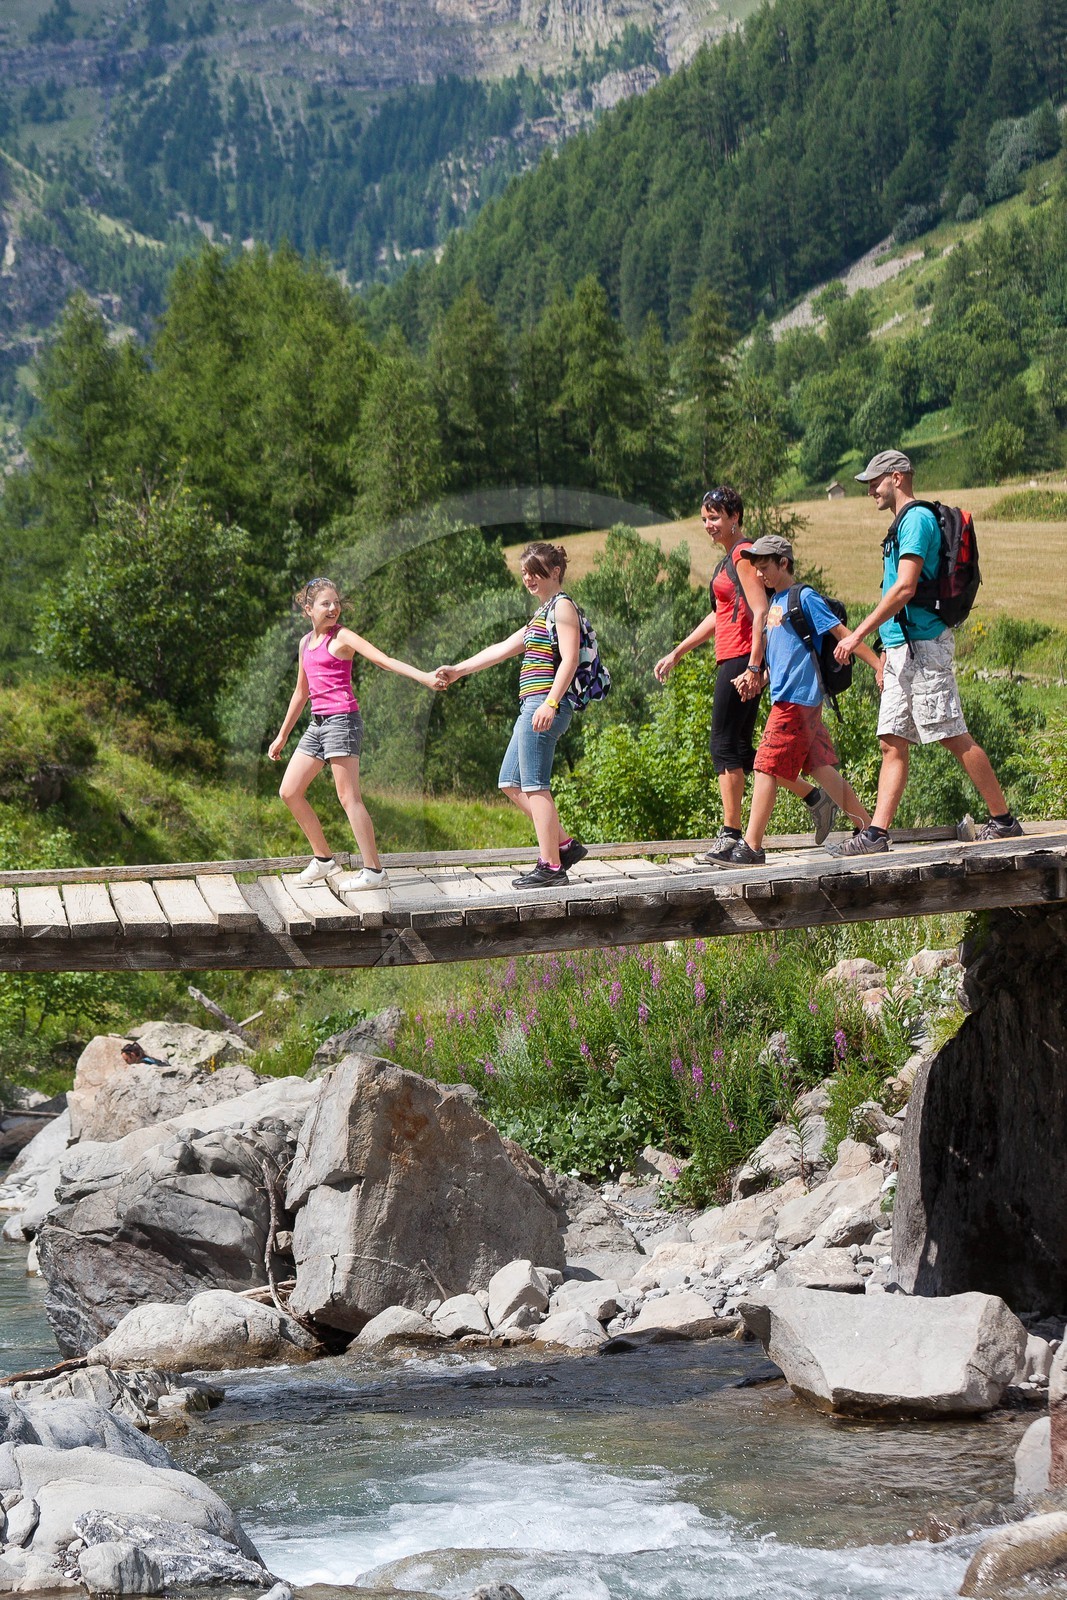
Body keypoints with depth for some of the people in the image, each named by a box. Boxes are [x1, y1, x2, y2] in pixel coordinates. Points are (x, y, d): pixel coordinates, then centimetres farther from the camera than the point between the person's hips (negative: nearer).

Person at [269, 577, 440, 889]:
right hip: (317, 723, 8)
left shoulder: (342, 637, -4)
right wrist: (282, 736, 29)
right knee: (289, 792, 7)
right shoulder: (306, 642, 16)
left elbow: (384, 660, -15)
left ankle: (374, 871, -10)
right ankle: (323, 859, 19)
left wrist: (424, 676, -29)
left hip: (342, 720, -8)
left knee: (348, 797, -11)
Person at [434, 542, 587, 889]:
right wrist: (458, 671, 29)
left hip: (546, 705, -10)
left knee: (534, 784, -10)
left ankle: (550, 866, -10)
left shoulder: (562, 606, -5)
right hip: (533, 705, 10)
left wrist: (550, 703, -25)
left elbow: (569, 658, -16)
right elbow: (503, 649, 29)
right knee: (511, 782, 12)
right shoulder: (541, 614, 24)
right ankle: (564, 845, 12)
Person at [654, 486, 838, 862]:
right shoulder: (730, 559, 20)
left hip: (741, 659, -10)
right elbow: (719, 616, 28)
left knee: (724, 746, -8)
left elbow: (761, 612, -18)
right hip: (731, 661, 10)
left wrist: (753, 667, -25)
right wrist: (676, 654, 30)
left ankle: (730, 837, -6)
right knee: (740, 749, 11)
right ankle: (815, 798, 15)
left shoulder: (743, 555, -9)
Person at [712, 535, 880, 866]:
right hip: (786, 697, 9)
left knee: (767, 767, -9)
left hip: (796, 699, -9)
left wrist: (879, 666, -12)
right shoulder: (774, 601, 18)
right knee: (821, 768, 9)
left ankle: (751, 847, -7)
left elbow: (842, 633, -10)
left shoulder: (804, 598, -8)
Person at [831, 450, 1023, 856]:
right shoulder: (902, 524, 21)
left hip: (924, 647, -10)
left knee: (954, 738, -7)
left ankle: (1004, 820, -1)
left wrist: (859, 634, -21)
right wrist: (885, 656, 23)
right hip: (903, 648, 10)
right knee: (893, 743, 3)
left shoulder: (917, 519, -11)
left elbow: (904, 589, -20)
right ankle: (877, 833, -1)